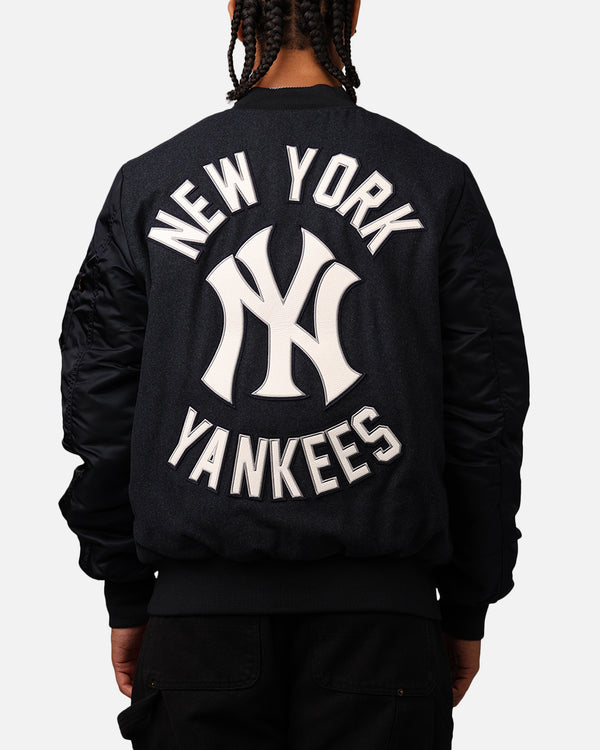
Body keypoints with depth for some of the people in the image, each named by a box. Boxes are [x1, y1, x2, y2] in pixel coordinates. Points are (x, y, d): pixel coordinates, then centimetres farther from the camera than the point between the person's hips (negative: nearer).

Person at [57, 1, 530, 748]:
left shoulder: (146, 183, 5)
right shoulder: (437, 182, 2)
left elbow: (101, 407, 5)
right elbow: (485, 414, 3)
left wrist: (128, 600, 13)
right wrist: (466, 607, 11)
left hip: (200, 605, 1)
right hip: (377, 603, 0)